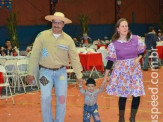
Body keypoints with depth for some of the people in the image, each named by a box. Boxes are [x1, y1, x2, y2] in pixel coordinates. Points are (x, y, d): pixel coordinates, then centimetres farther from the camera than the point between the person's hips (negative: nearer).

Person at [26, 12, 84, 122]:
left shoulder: (68, 39, -1)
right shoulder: (43, 36, -6)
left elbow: (74, 57, 2)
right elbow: (34, 55, -3)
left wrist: (79, 75, 0)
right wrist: (31, 73, -3)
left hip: (61, 71, 2)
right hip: (45, 71, -1)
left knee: (61, 99, 3)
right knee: (46, 98, -5)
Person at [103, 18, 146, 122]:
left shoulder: (136, 39, -3)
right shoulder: (114, 44, -8)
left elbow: (142, 52, 10)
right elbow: (110, 61, -6)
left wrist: (138, 59, -11)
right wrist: (105, 76, -7)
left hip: (135, 70, 2)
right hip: (121, 71, -2)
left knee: (137, 95, 0)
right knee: (123, 95, 2)